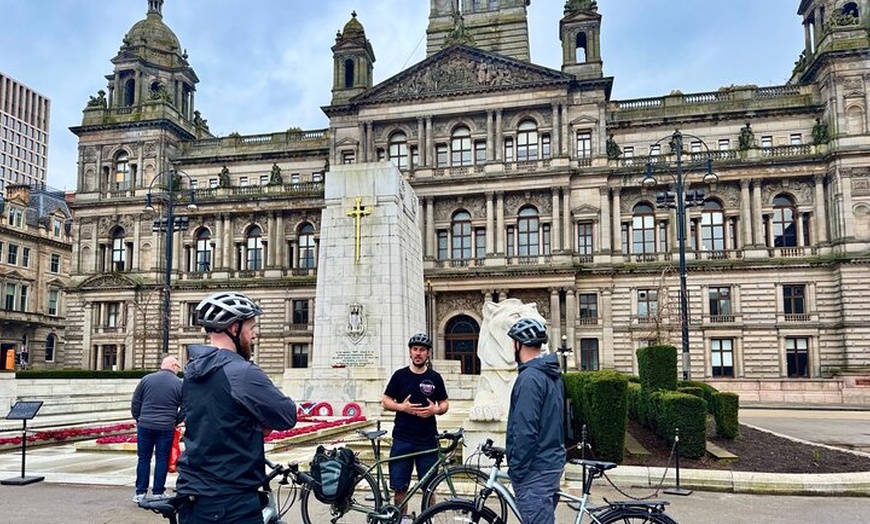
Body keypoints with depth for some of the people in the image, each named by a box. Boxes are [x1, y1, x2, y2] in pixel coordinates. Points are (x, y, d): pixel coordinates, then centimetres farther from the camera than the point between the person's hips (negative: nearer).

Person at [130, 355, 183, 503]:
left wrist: (139, 419, 18)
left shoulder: (146, 379, 2)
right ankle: (158, 493, 12)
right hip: (166, 428, -1)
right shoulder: (179, 383, -2)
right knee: (162, 459, 7)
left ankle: (140, 492, 14)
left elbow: (135, 403, 6)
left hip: (145, 426, 2)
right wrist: (175, 422, 15)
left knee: (144, 458, 10)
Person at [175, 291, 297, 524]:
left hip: (190, 496, 9)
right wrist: (264, 421, 3)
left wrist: (256, 423, 1)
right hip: (231, 504, -9)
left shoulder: (192, 370, 7)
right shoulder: (242, 372, -21)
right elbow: (288, 416, -16)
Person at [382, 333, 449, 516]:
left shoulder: (435, 377, 5)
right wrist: (401, 407, -14)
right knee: (399, 487, 3)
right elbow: (385, 402, 5)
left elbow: (445, 404, 10)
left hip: (428, 441, 1)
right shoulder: (400, 375, 2)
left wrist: (436, 409, -11)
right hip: (402, 440, 0)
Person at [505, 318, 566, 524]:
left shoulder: (529, 378, -19)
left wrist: (516, 470, -15)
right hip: (552, 461, 10)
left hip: (535, 469, -10)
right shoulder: (552, 374, 11)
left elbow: (525, 431, -23)